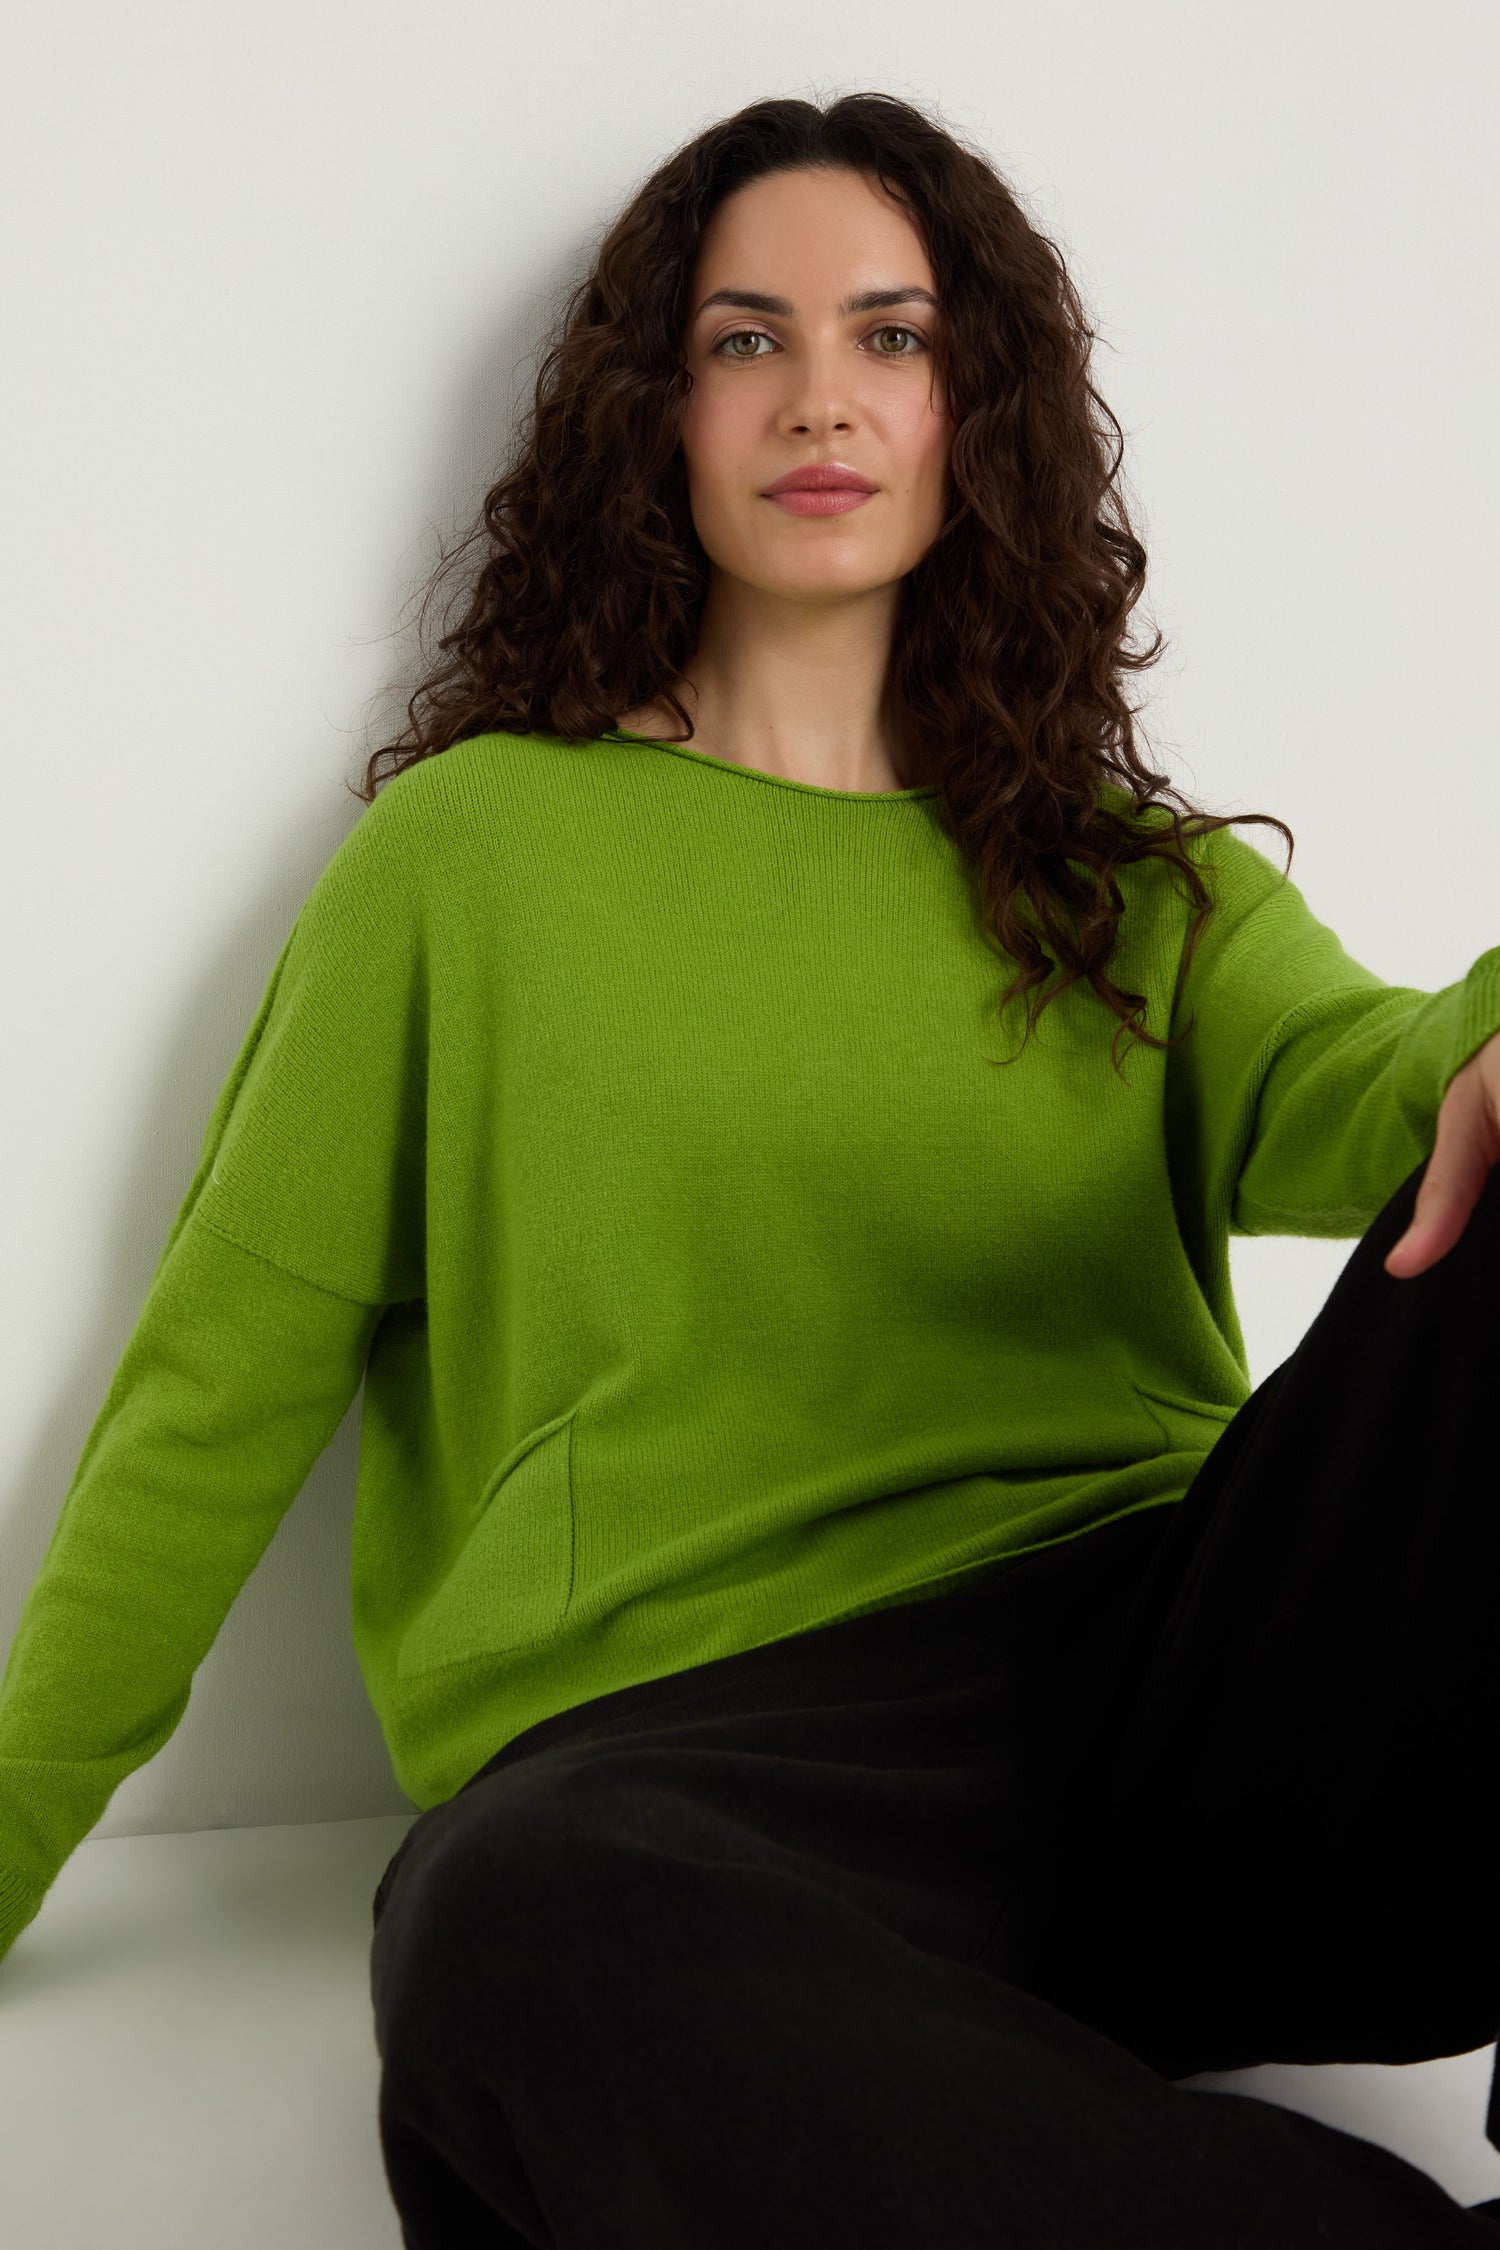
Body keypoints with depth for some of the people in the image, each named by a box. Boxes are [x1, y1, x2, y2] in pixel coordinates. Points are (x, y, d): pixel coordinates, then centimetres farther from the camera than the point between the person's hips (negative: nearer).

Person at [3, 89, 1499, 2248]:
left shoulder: (1143, 885, 21)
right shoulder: (476, 849, 14)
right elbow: (220, 1391, 14)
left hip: (1172, 1663, 3)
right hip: (685, 1741, -2)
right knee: (519, 1933, -40)